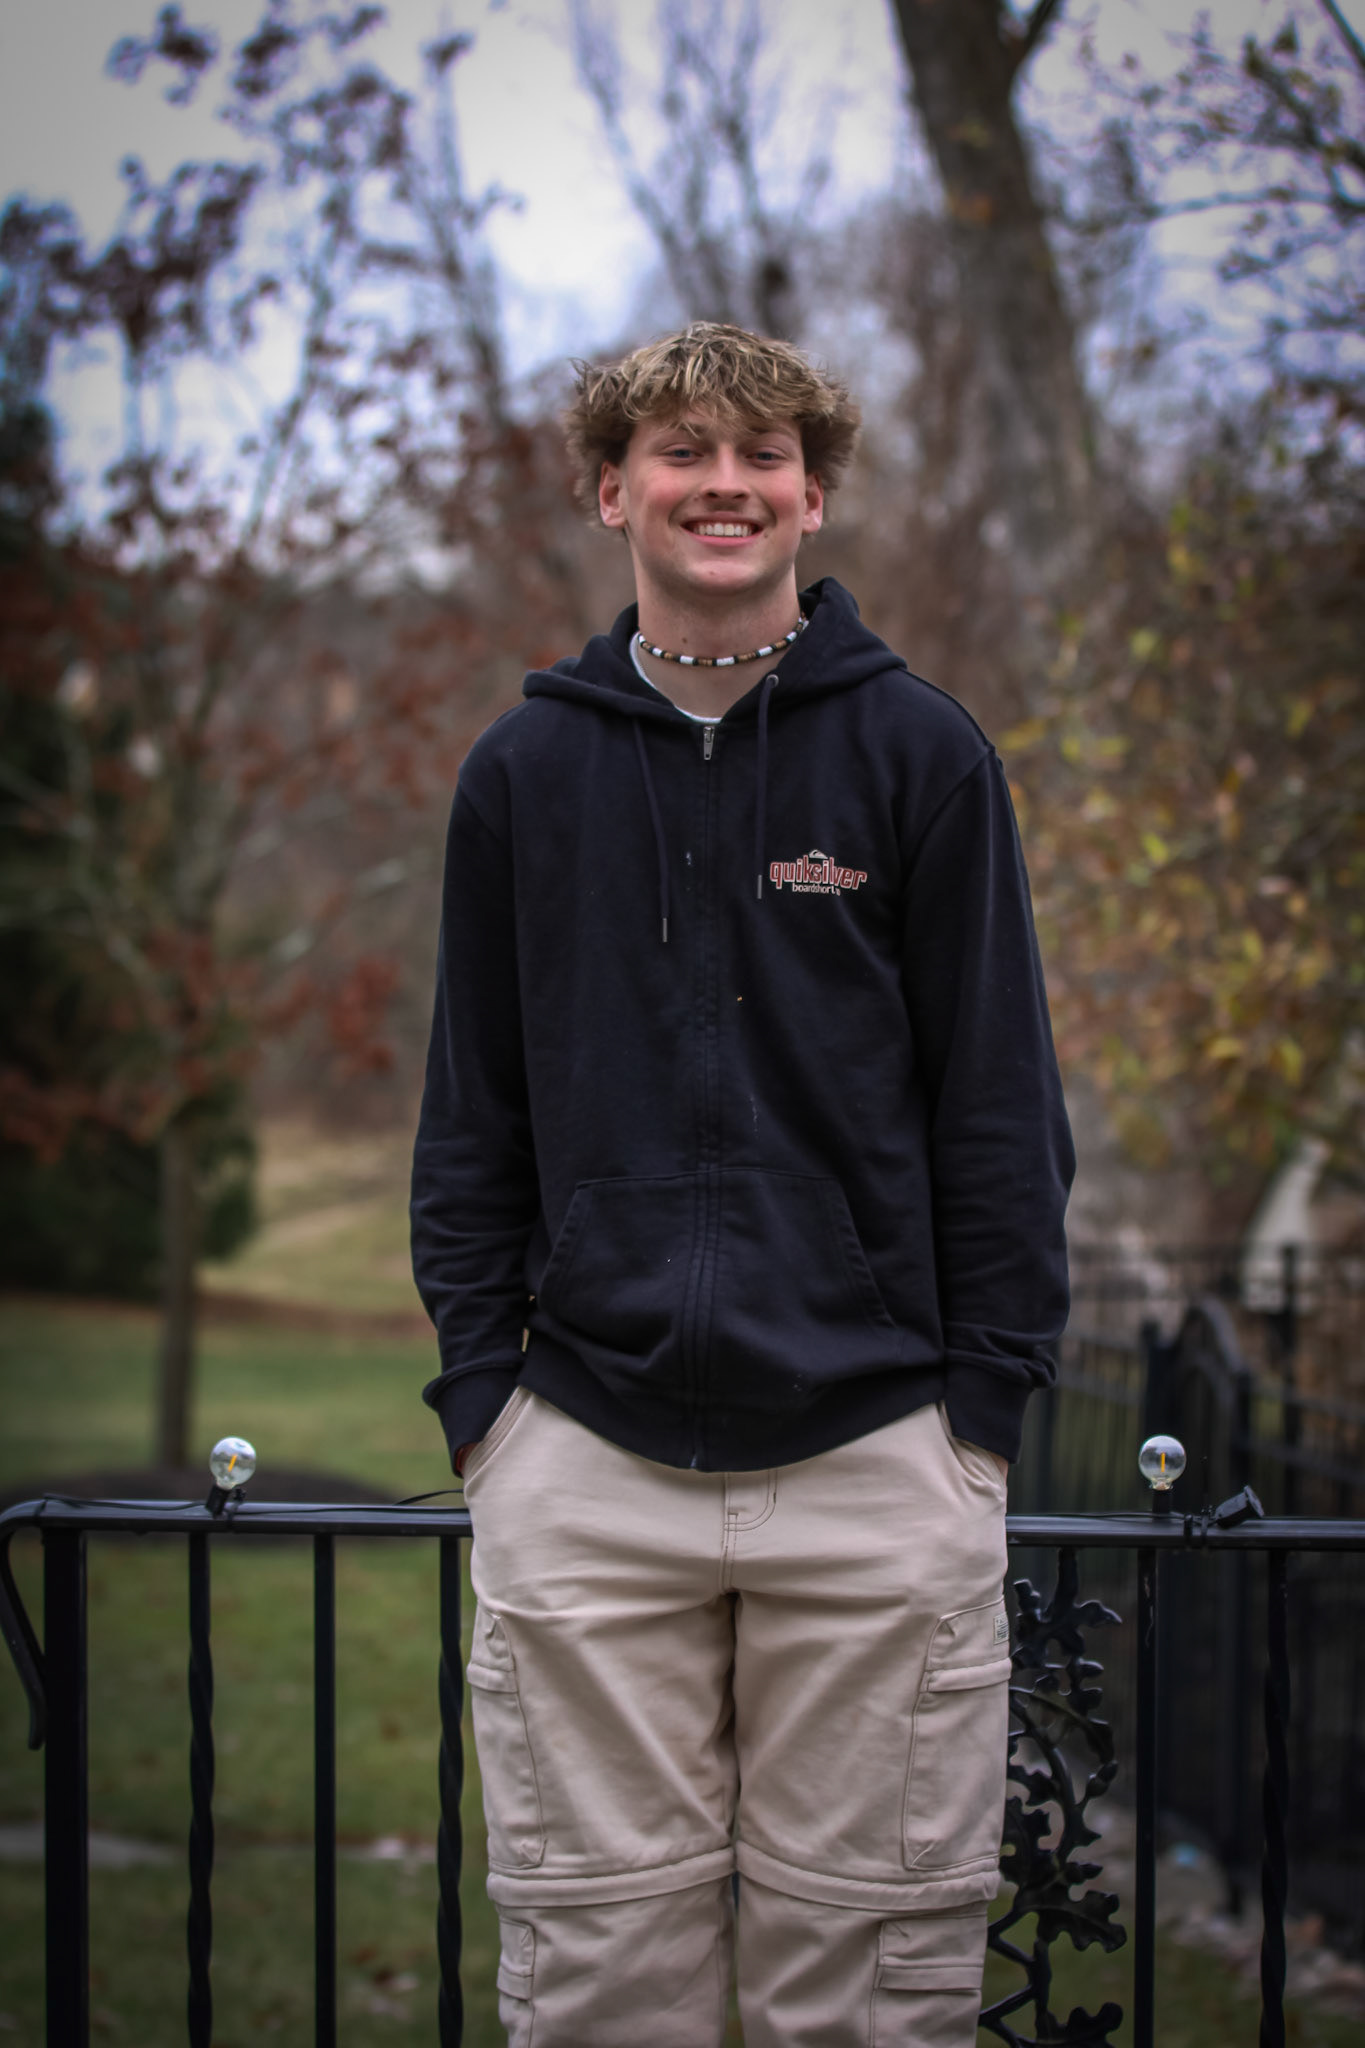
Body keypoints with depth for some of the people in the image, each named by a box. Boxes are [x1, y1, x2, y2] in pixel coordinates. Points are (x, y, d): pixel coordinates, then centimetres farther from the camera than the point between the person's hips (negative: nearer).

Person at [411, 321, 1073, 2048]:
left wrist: (990, 1397, -2)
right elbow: (472, 1112, 11)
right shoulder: (525, 772, 8)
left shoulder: (922, 755, 3)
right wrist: (478, 1389, 3)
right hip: (585, 1462, 1)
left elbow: (1000, 1100, 3)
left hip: (880, 1454, -1)